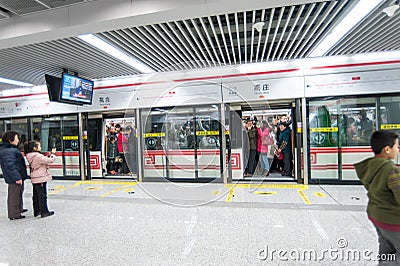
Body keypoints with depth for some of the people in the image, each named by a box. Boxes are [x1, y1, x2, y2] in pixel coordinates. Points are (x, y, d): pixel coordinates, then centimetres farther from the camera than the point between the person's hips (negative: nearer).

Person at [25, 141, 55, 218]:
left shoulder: (31, 156, 9)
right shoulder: (38, 156, -21)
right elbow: (50, 160, -21)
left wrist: (50, 155, 4)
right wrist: (53, 153, -7)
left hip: (35, 179, 10)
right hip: (41, 179, -9)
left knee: (36, 195, 16)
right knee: (42, 195, -1)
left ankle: (36, 211, 27)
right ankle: (44, 212, 6)